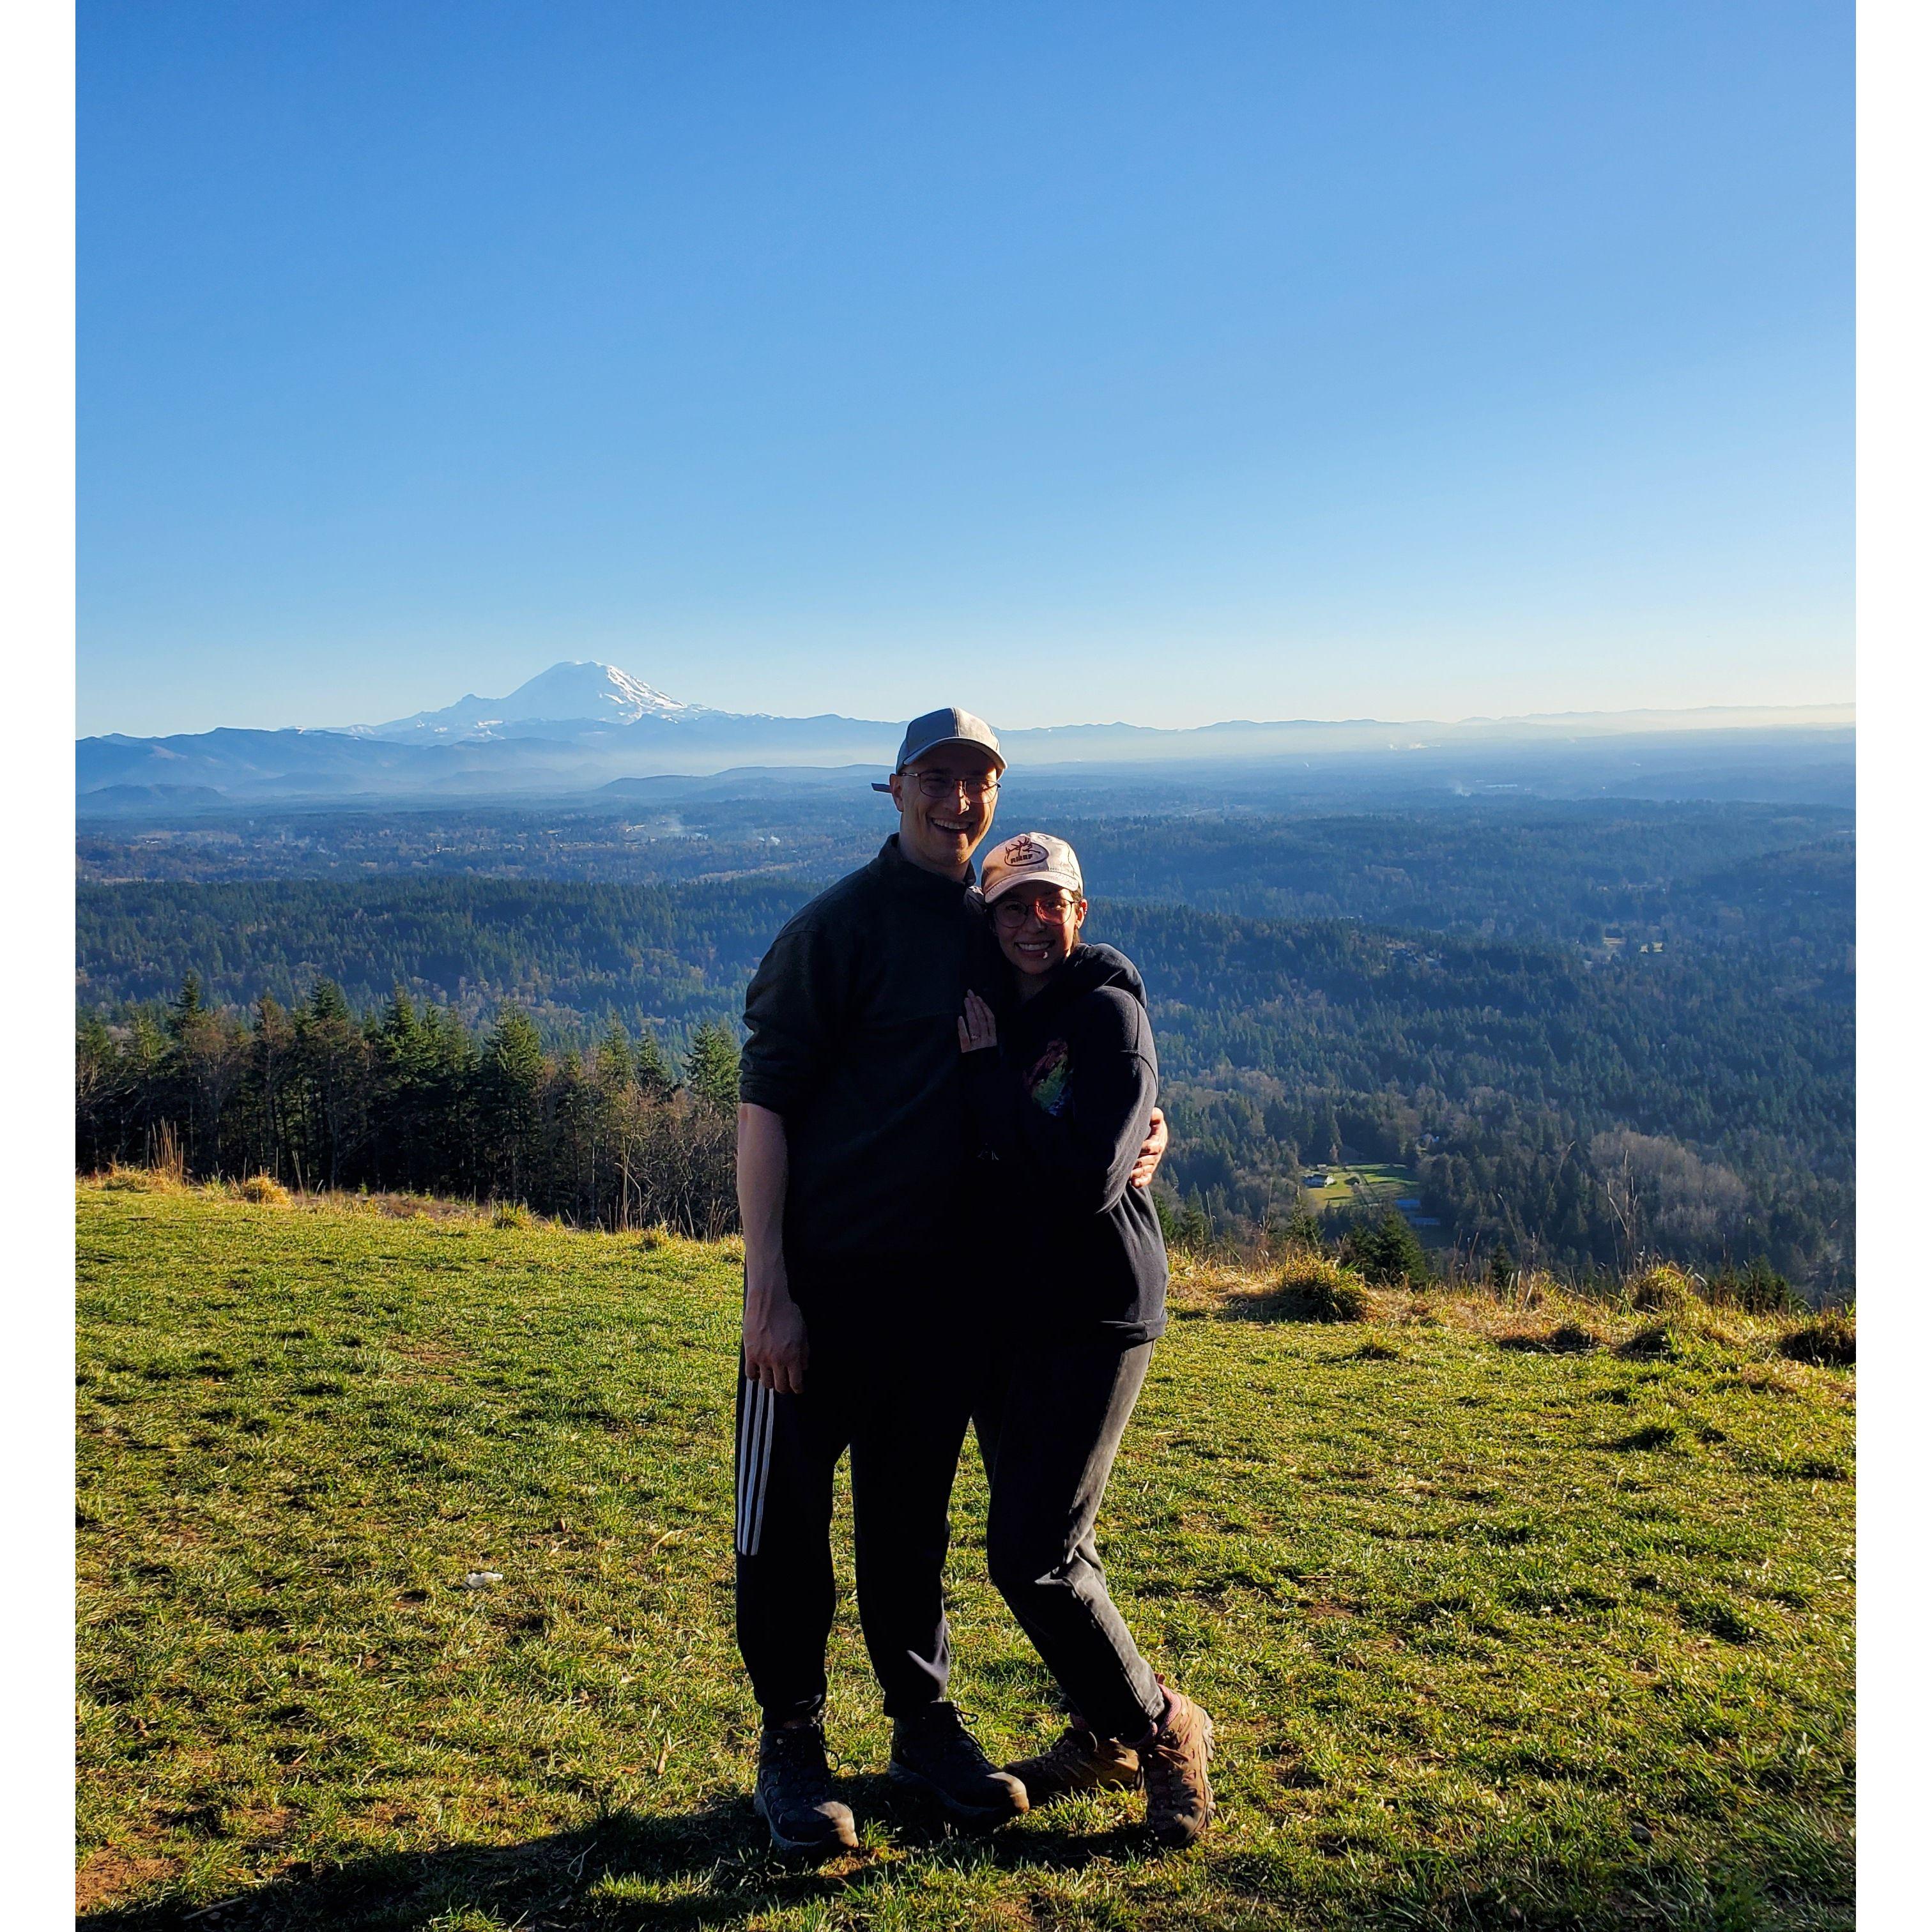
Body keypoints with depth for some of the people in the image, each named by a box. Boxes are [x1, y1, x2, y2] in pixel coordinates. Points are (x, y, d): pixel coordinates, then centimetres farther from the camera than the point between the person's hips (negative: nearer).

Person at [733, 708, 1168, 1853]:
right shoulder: (840, 926, -8)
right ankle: (791, 1739, 23)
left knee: (915, 1510, 17)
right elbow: (765, 1105, -11)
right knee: (789, 1513, 5)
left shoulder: (996, 931, 11)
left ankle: (924, 1722, 33)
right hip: (826, 1279, -5)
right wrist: (768, 1291, -16)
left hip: (947, 1283, 5)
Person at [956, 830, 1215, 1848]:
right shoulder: (980, 1015, 9)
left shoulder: (1109, 1013, -11)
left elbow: (1087, 1177, -23)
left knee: (1032, 1554, -9)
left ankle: (1162, 1726, 14)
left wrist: (988, 1069, -18)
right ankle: (1104, 1736, 35)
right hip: (1001, 1313, 7)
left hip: (1095, 1318, -7)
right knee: (1045, 1544, 14)